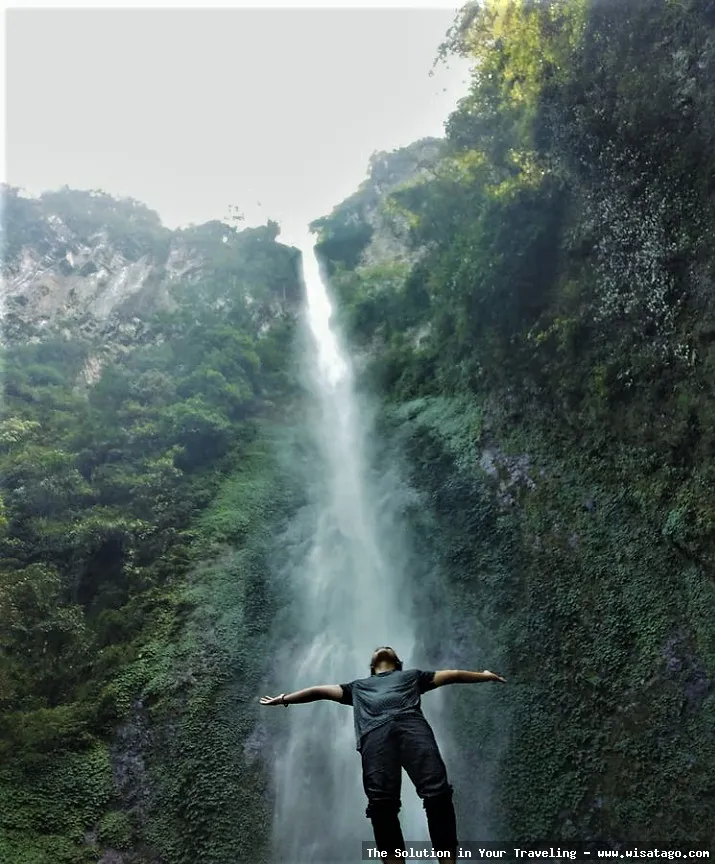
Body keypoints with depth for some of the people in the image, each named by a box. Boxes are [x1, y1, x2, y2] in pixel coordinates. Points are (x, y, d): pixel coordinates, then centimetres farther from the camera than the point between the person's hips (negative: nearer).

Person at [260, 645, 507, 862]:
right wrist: (284, 698, 35)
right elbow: (320, 690, 40)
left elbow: (451, 675, 36)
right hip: (375, 733, 1)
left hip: (411, 725, -1)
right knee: (381, 801, -22)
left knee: (437, 792, -23)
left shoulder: (412, 675, 39)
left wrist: (484, 675, 31)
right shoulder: (358, 686, 42)